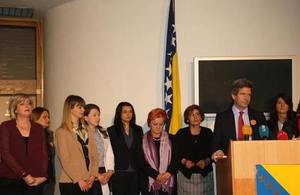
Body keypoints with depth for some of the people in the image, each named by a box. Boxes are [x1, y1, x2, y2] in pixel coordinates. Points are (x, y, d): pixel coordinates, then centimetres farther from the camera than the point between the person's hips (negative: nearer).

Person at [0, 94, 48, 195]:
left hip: (35, 182, 3)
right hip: (10, 180, -2)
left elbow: (44, 154, 7)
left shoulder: (39, 128, 12)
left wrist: (43, 176, -8)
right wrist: (24, 175, -14)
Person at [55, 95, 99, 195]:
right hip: (70, 183, -5)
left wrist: (93, 175, -5)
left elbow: (94, 155, 9)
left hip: (88, 183, 5)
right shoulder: (61, 132, -3)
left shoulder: (88, 131, 15)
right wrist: (78, 180, -14)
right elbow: (65, 160, -9)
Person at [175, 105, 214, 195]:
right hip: (186, 175, -1)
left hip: (205, 175, 1)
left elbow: (213, 153, 5)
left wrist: (206, 161, -12)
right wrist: (184, 161, -14)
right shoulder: (181, 134, 2)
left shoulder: (208, 133, 5)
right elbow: (175, 154, 2)